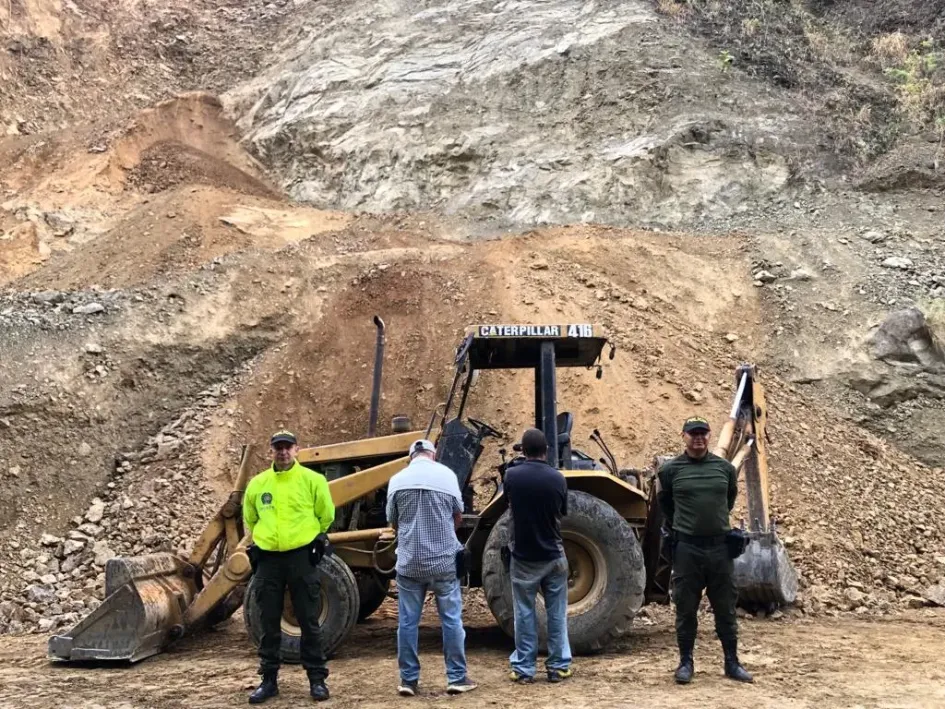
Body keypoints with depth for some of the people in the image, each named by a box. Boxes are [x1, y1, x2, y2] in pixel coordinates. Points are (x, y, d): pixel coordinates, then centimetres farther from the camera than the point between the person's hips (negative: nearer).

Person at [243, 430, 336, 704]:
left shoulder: (312, 480, -3)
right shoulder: (257, 483, 6)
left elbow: (326, 515, 7)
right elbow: (250, 519, 21)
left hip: (301, 557, -3)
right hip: (268, 559, 3)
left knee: (309, 622, 3)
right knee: (269, 624, 8)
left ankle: (317, 679, 11)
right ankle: (269, 680, 18)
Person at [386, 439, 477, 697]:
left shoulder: (397, 480, -1)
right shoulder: (446, 474, -2)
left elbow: (393, 522, 9)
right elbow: (458, 517, 8)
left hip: (409, 562, 1)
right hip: (444, 560, -1)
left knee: (408, 622, 8)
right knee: (451, 620, 8)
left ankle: (408, 680, 12)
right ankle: (456, 678, 11)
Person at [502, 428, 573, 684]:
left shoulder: (512, 475, -10)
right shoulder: (557, 478, -8)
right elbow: (563, 513, 6)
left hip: (523, 557, 0)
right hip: (553, 556, 1)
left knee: (524, 613, 8)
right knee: (556, 613, 11)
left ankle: (523, 669, 10)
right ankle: (558, 666, 15)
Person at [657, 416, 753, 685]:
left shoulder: (725, 468, 2)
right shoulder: (670, 470, -3)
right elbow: (665, 503, 15)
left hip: (720, 546, 2)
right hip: (686, 548, -2)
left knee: (725, 608, 9)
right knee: (686, 609, 6)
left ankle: (732, 663, 20)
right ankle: (686, 662, 17)